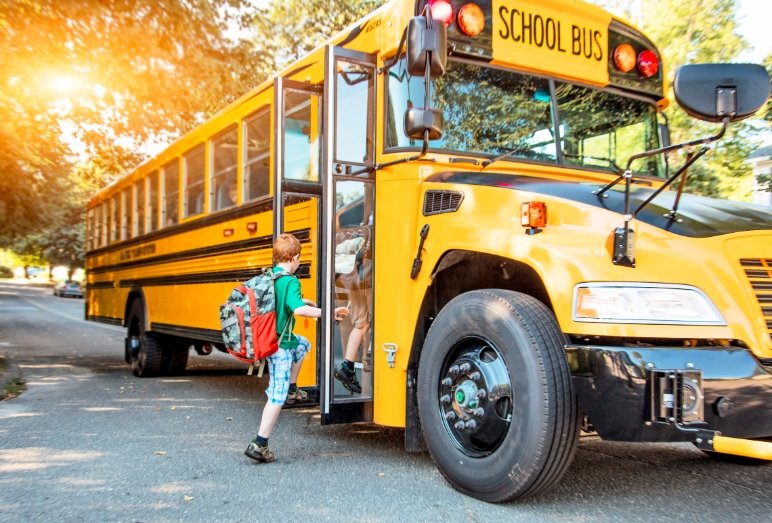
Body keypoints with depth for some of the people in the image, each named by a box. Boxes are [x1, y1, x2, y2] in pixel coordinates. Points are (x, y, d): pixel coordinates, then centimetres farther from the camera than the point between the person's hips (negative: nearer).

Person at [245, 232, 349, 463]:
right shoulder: (290, 282, -20)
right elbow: (298, 309, -37)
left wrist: (301, 301, 30)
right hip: (280, 345, -9)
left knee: (302, 344, 34)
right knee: (277, 395, -2)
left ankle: (292, 388, 34)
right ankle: (259, 444, 0)